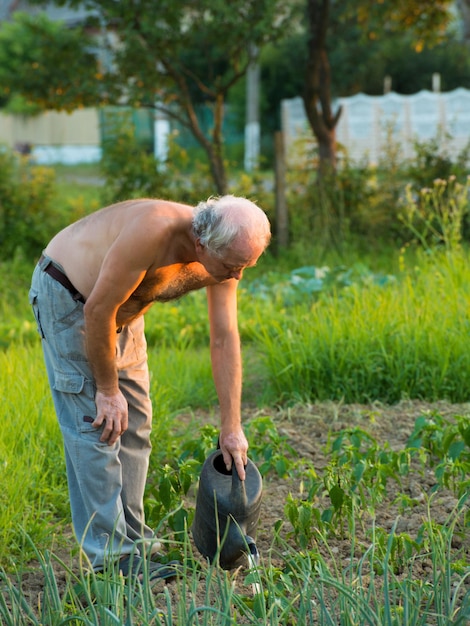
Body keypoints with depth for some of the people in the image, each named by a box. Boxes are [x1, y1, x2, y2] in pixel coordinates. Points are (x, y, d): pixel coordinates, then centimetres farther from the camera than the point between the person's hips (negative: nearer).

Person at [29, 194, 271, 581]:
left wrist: (231, 427, -8)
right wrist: (107, 388, -20)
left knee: (134, 424, 7)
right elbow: (98, 310, -30)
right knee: (97, 425, -10)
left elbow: (225, 341, -9)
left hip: (121, 307, 8)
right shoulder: (152, 233, -38)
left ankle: (132, 540, 17)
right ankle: (111, 556, -6)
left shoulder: (223, 256, -15)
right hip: (66, 296, -8)